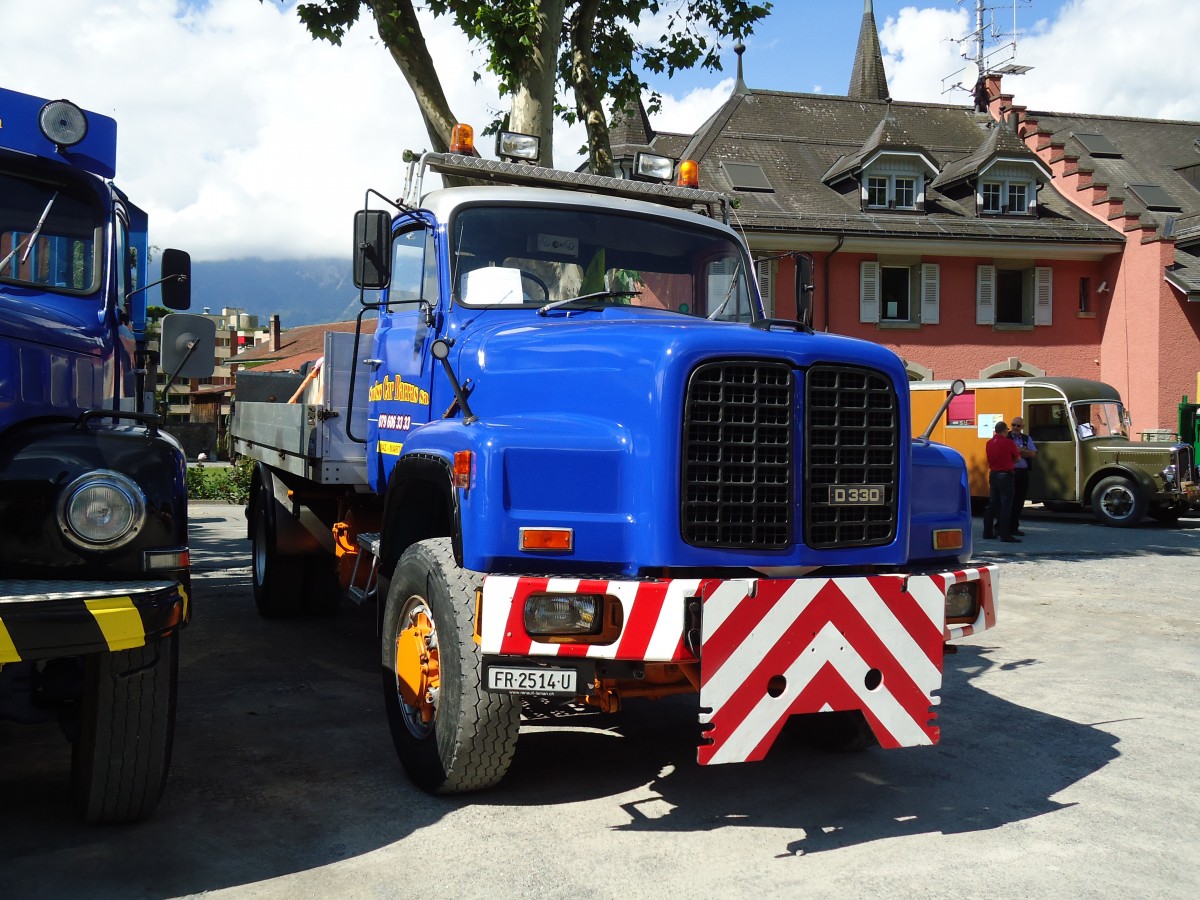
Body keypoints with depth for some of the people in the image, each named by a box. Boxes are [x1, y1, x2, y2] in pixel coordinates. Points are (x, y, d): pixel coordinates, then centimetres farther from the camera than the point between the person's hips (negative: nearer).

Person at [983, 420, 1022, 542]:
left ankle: (988, 532, 17)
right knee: (1006, 505, -6)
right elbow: (1017, 458, -1)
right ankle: (1004, 534, -9)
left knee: (992, 504, 13)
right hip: (1005, 476, -7)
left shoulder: (989, 443, 7)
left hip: (993, 475, 7)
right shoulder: (1008, 443, -12)